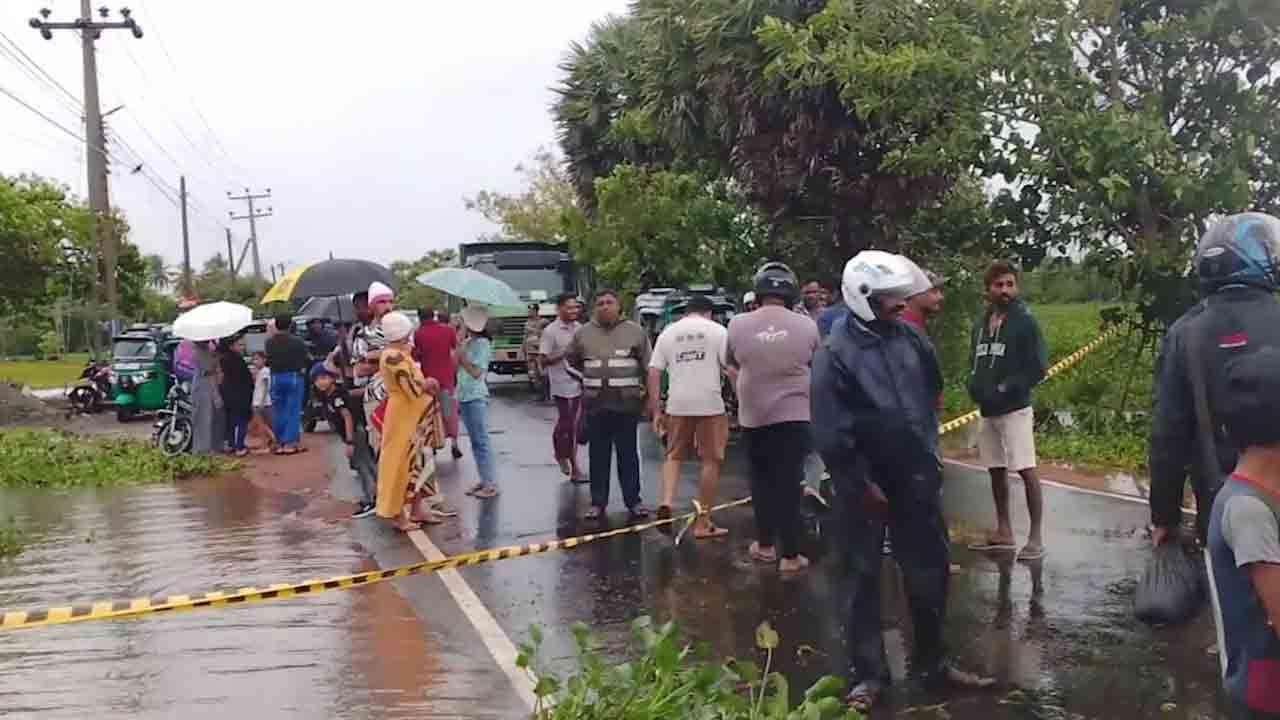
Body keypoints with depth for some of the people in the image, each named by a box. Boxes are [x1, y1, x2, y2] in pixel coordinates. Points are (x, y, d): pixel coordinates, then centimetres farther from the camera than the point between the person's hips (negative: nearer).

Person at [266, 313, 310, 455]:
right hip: (294, 376, -2)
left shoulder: (270, 342, -5)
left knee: (278, 411, 11)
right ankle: (290, 443, -1)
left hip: (276, 377, 2)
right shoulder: (298, 341, -11)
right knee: (293, 410, 2)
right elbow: (306, 360, -5)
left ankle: (280, 443, 14)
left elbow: (268, 361, 5)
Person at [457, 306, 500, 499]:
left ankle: (491, 484, -1)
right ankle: (484, 480, 19)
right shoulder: (467, 342, 11)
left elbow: (476, 372, -15)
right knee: (475, 442, 12)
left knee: (481, 441, -5)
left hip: (476, 398, -8)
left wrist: (462, 356, -12)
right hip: (464, 397, 8)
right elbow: (457, 368, 16)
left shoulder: (482, 344, -12)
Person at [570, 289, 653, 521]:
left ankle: (633, 500, 14)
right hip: (595, 404, 2)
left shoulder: (635, 332, 3)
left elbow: (648, 367, 4)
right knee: (598, 455, 7)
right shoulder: (583, 333, 7)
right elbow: (572, 361, 20)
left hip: (627, 403, -1)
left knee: (628, 454, 6)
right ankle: (598, 502, 15)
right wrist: (590, 377, 12)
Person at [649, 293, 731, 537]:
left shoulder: (667, 332, 11)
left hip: (677, 404, 3)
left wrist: (656, 411, 9)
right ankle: (702, 523, 9)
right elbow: (730, 368, -6)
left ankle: (666, 501, -4)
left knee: (674, 455, 19)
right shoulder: (717, 330, 3)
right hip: (710, 403, -3)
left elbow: (653, 372, 6)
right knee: (711, 460, 6)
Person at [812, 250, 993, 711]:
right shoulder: (836, 354, -16)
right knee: (865, 577, 7)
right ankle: (869, 673, 19)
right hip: (868, 485, -5)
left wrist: (928, 454, 13)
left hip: (915, 479, 5)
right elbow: (830, 434, -16)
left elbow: (931, 396, 17)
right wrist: (862, 485, -13)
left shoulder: (911, 339, 1)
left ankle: (932, 662, 29)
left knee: (931, 571, 12)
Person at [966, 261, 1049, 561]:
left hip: (1015, 409, -7)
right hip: (987, 410, 7)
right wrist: (976, 387, 0)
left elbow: (1037, 368, -12)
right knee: (996, 471, 12)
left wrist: (1004, 389, -17)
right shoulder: (982, 323, 12)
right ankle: (1003, 532, 23)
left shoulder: (1025, 322, -7)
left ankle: (1036, 538, -4)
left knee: (1026, 471, -8)